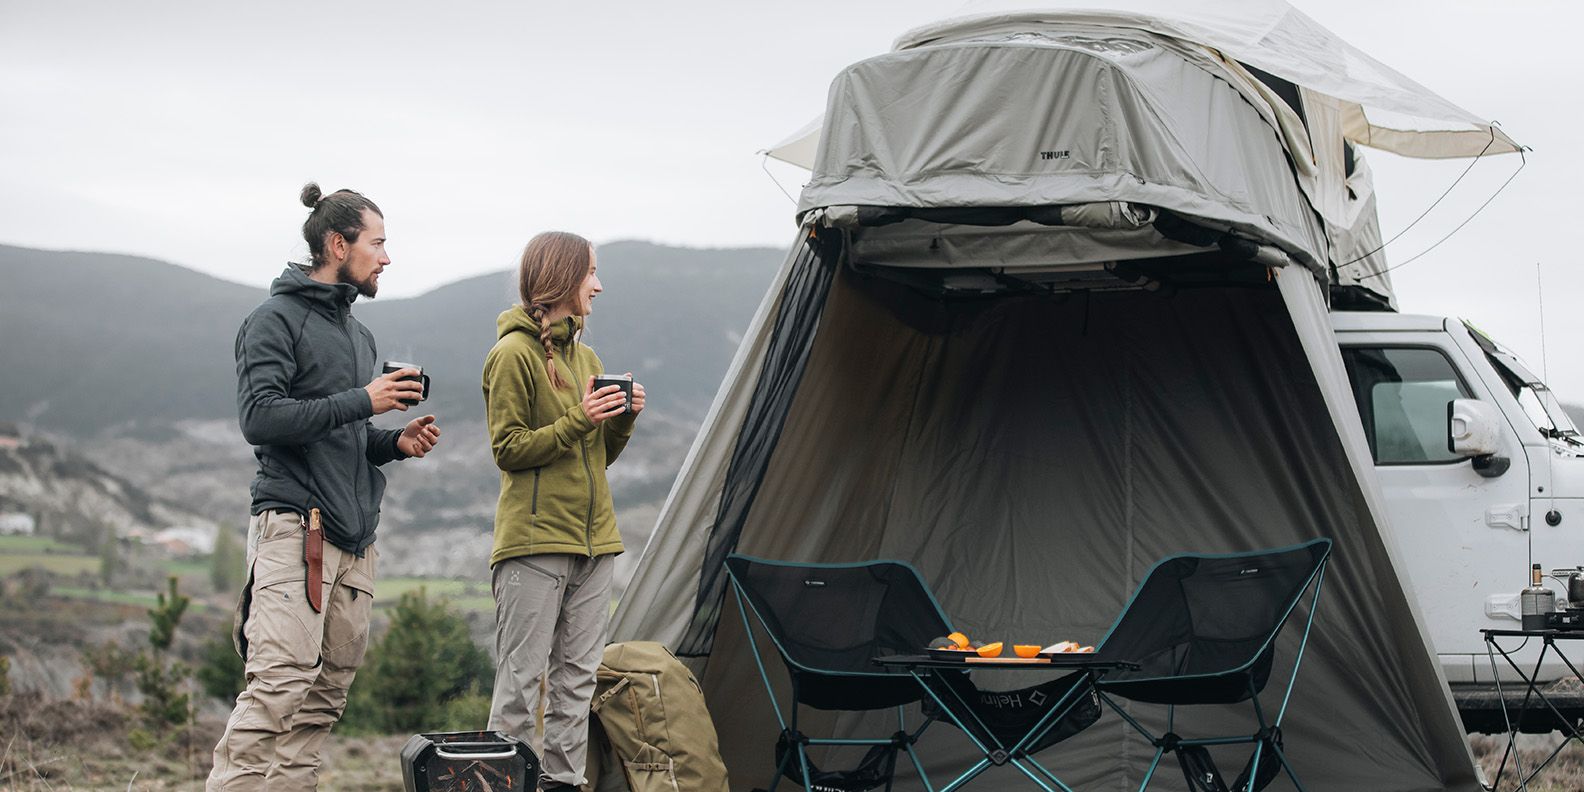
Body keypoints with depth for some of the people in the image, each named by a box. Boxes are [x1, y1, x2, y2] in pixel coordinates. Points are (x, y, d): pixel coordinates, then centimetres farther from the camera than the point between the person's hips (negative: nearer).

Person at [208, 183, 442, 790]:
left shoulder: (358, 334, 23)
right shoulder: (276, 319, -2)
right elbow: (260, 417, -14)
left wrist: (395, 443, 9)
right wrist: (362, 402, -14)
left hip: (355, 537, 8)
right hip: (294, 525, -8)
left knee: (328, 691, 3)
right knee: (283, 681, -18)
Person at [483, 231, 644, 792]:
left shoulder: (587, 357, 17)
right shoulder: (514, 354, -6)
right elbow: (507, 450, -10)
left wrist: (622, 419, 1)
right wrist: (578, 420, -17)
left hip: (593, 538, 8)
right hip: (534, 538, -7)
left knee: (577, 675, 7)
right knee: (521, 677, -6)